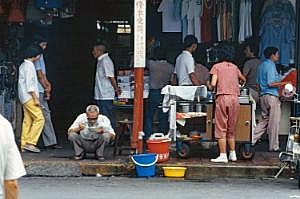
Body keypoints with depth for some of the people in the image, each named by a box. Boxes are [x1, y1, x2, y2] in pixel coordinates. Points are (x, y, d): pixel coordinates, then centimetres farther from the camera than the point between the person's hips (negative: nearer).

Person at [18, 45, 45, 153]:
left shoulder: (23, 65, 17)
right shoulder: (29, 65, -13)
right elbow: (30, 84, -18)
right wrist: (35, 98, -18)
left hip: (25, 98, 10)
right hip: (29, 96, -10)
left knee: (28, 121, 8)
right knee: (39, 119, -9)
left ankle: (24, 145, 7)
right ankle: (30, 143, -12)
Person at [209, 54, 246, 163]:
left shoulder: (216, 66, 8)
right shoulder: (234, 67, 18)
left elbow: (213, 84, -4)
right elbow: (244, 79, 33)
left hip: (222, 97, -4)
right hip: (235, 98, 4)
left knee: (221, 128, -1)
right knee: (231, 128, 14)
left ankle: (223, 156, -5)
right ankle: (232, 154, 16)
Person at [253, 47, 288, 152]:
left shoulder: (261, 65, 16)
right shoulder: (271, 65, -12)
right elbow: (271, 83, -19)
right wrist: (284, 83, -11)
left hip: (263, 95, 9)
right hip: (272, 96, -9)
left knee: (264, 120, 14)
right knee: (274, 122, -2)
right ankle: (274, 146, 3)